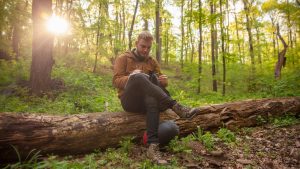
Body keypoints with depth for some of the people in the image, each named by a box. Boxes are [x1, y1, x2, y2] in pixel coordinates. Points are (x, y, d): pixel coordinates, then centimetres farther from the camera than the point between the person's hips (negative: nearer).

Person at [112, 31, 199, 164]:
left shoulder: (152, 61, 18)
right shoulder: (123, 58, 7)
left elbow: (158, 83, 14)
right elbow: (116, 81, -5)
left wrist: (164, 81, -11)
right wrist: (130, 78, -27)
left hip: (146, 100, 3)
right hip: (129, 101, -3)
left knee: (153, 100, -36)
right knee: (138, 77, -34)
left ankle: (153, 146, -42)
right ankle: (176, 106, -40)